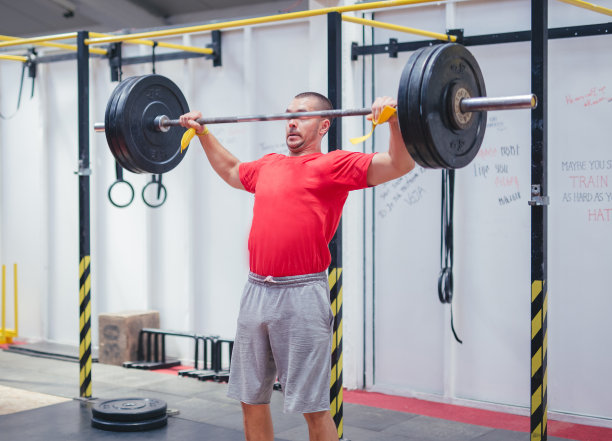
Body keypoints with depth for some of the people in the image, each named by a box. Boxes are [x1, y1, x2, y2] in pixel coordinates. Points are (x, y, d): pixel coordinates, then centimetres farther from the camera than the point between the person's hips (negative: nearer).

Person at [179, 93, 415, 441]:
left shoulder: (332, 165, -1)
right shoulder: (269, 166, 18)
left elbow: (400, 164, -10)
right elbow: (230, 170, 39)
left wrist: (394, 119, -22)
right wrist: (203, 131, 37)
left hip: (301, 295, -7)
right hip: (256, 292, 7)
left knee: (313, 405, -2)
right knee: (251, 398, 14)